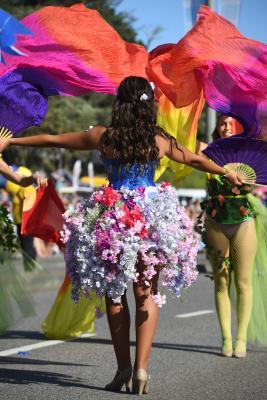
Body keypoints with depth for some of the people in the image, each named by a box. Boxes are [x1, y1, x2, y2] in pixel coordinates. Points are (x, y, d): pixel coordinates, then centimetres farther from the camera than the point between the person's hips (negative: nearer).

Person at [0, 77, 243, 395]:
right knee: (146, 295, 8)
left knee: (114, 292, 11)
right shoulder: (161, 140, 2)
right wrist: (227, 173, 36)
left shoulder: (103, 137, -2)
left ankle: (123, 368, 9)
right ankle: (141, 367, -2)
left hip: (113, 218, -1)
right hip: (152, 217, 1)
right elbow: (195, 160, 18)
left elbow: (53, 140, 6)